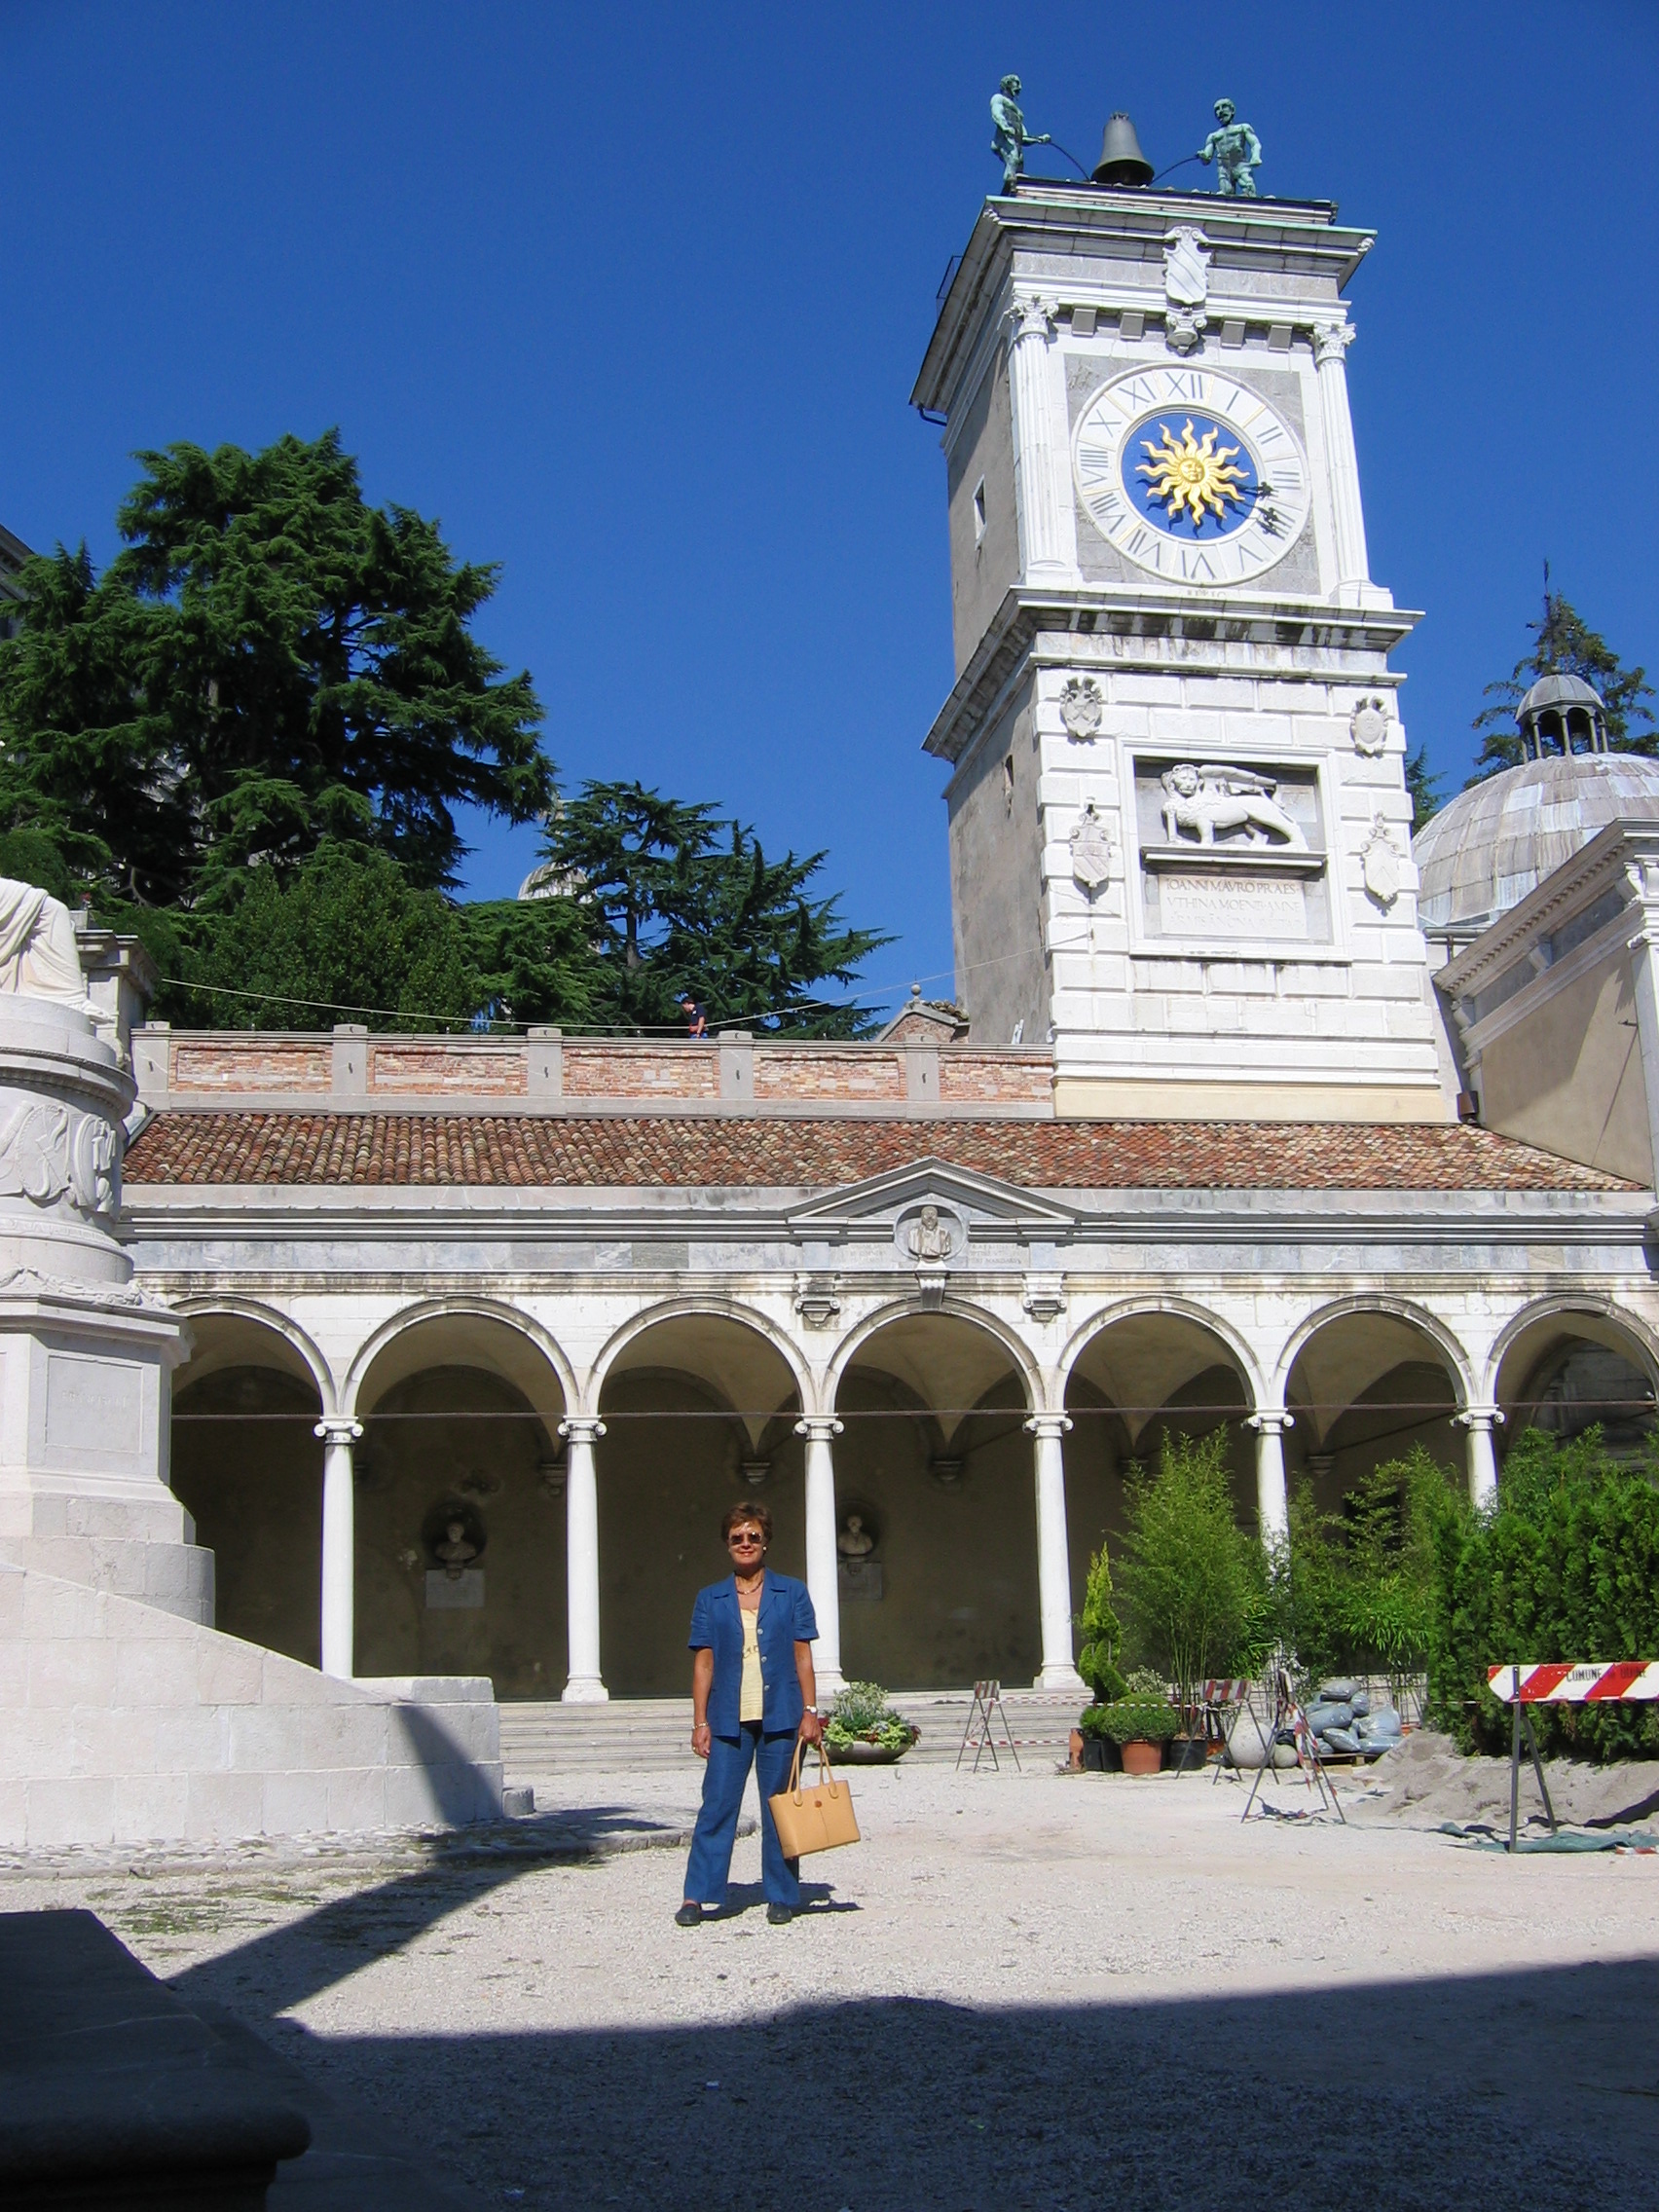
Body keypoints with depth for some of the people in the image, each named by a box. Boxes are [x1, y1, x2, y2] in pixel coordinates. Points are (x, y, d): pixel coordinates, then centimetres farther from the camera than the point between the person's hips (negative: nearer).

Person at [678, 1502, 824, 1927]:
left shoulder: (791, 1593, 6)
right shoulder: (711, 1600, 8)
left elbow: (803, 1656, 6)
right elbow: (703, 1663, 6)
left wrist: (810, 1711, -1)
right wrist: (700, 1722, 0)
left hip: (780, 1716, 0)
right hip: (729, 1719, 0)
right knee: (717, 1805, -3)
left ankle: (782, 1897, 14)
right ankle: (698, 1895, 1)